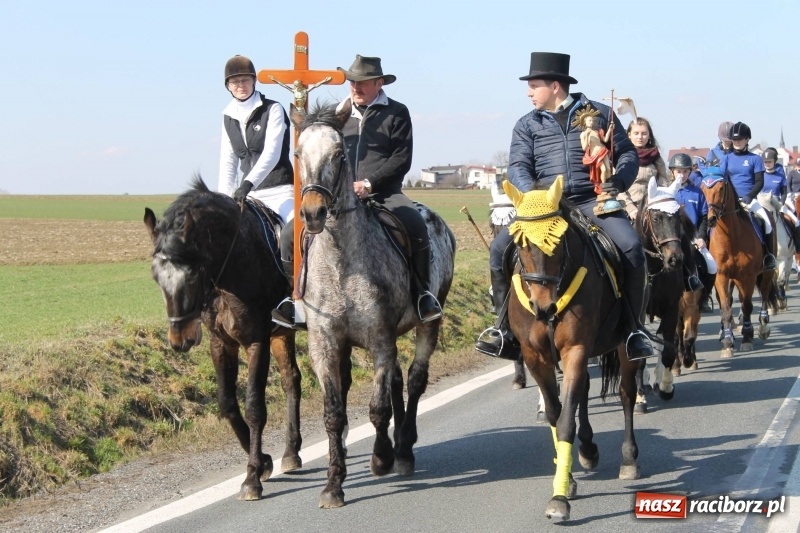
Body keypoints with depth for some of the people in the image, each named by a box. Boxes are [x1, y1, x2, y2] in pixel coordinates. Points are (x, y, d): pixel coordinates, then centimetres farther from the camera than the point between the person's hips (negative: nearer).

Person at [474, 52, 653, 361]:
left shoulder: (599, 114, 11)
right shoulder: (527, 125, 14)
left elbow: (627, 153, 11)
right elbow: (518, 165, 1)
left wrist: (620, 179, -10)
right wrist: (530, 189, -21)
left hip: (592, 200, -2)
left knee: (631, 246, -27)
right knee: (500, 248, -18)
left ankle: (634, 329, -14)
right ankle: (505, 328, -5)